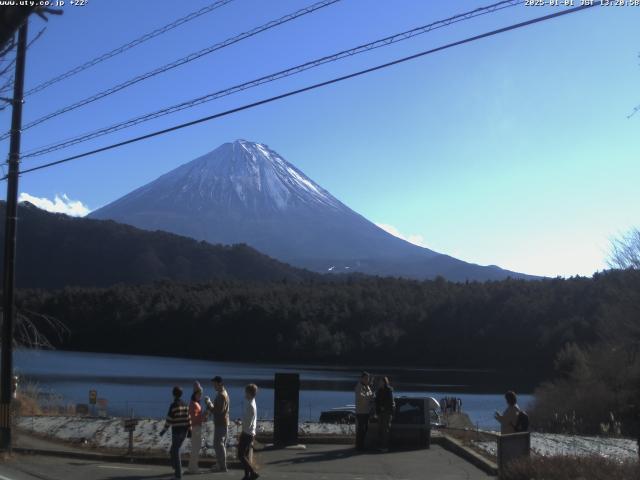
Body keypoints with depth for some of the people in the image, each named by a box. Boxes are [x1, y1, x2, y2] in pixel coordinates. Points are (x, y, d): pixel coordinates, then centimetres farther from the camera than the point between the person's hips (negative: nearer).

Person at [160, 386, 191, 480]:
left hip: (176, 431, -6)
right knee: (174, 450, 23)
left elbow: (169, 419, -14)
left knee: (175, 452, 1)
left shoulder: (173, 405, -13)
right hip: (184, 431, 6)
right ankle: (177, 468, 25)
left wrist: (164, 430, -5)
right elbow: (188, 418, 6)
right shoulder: (185, 405, 5)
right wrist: (189, 430, 11)